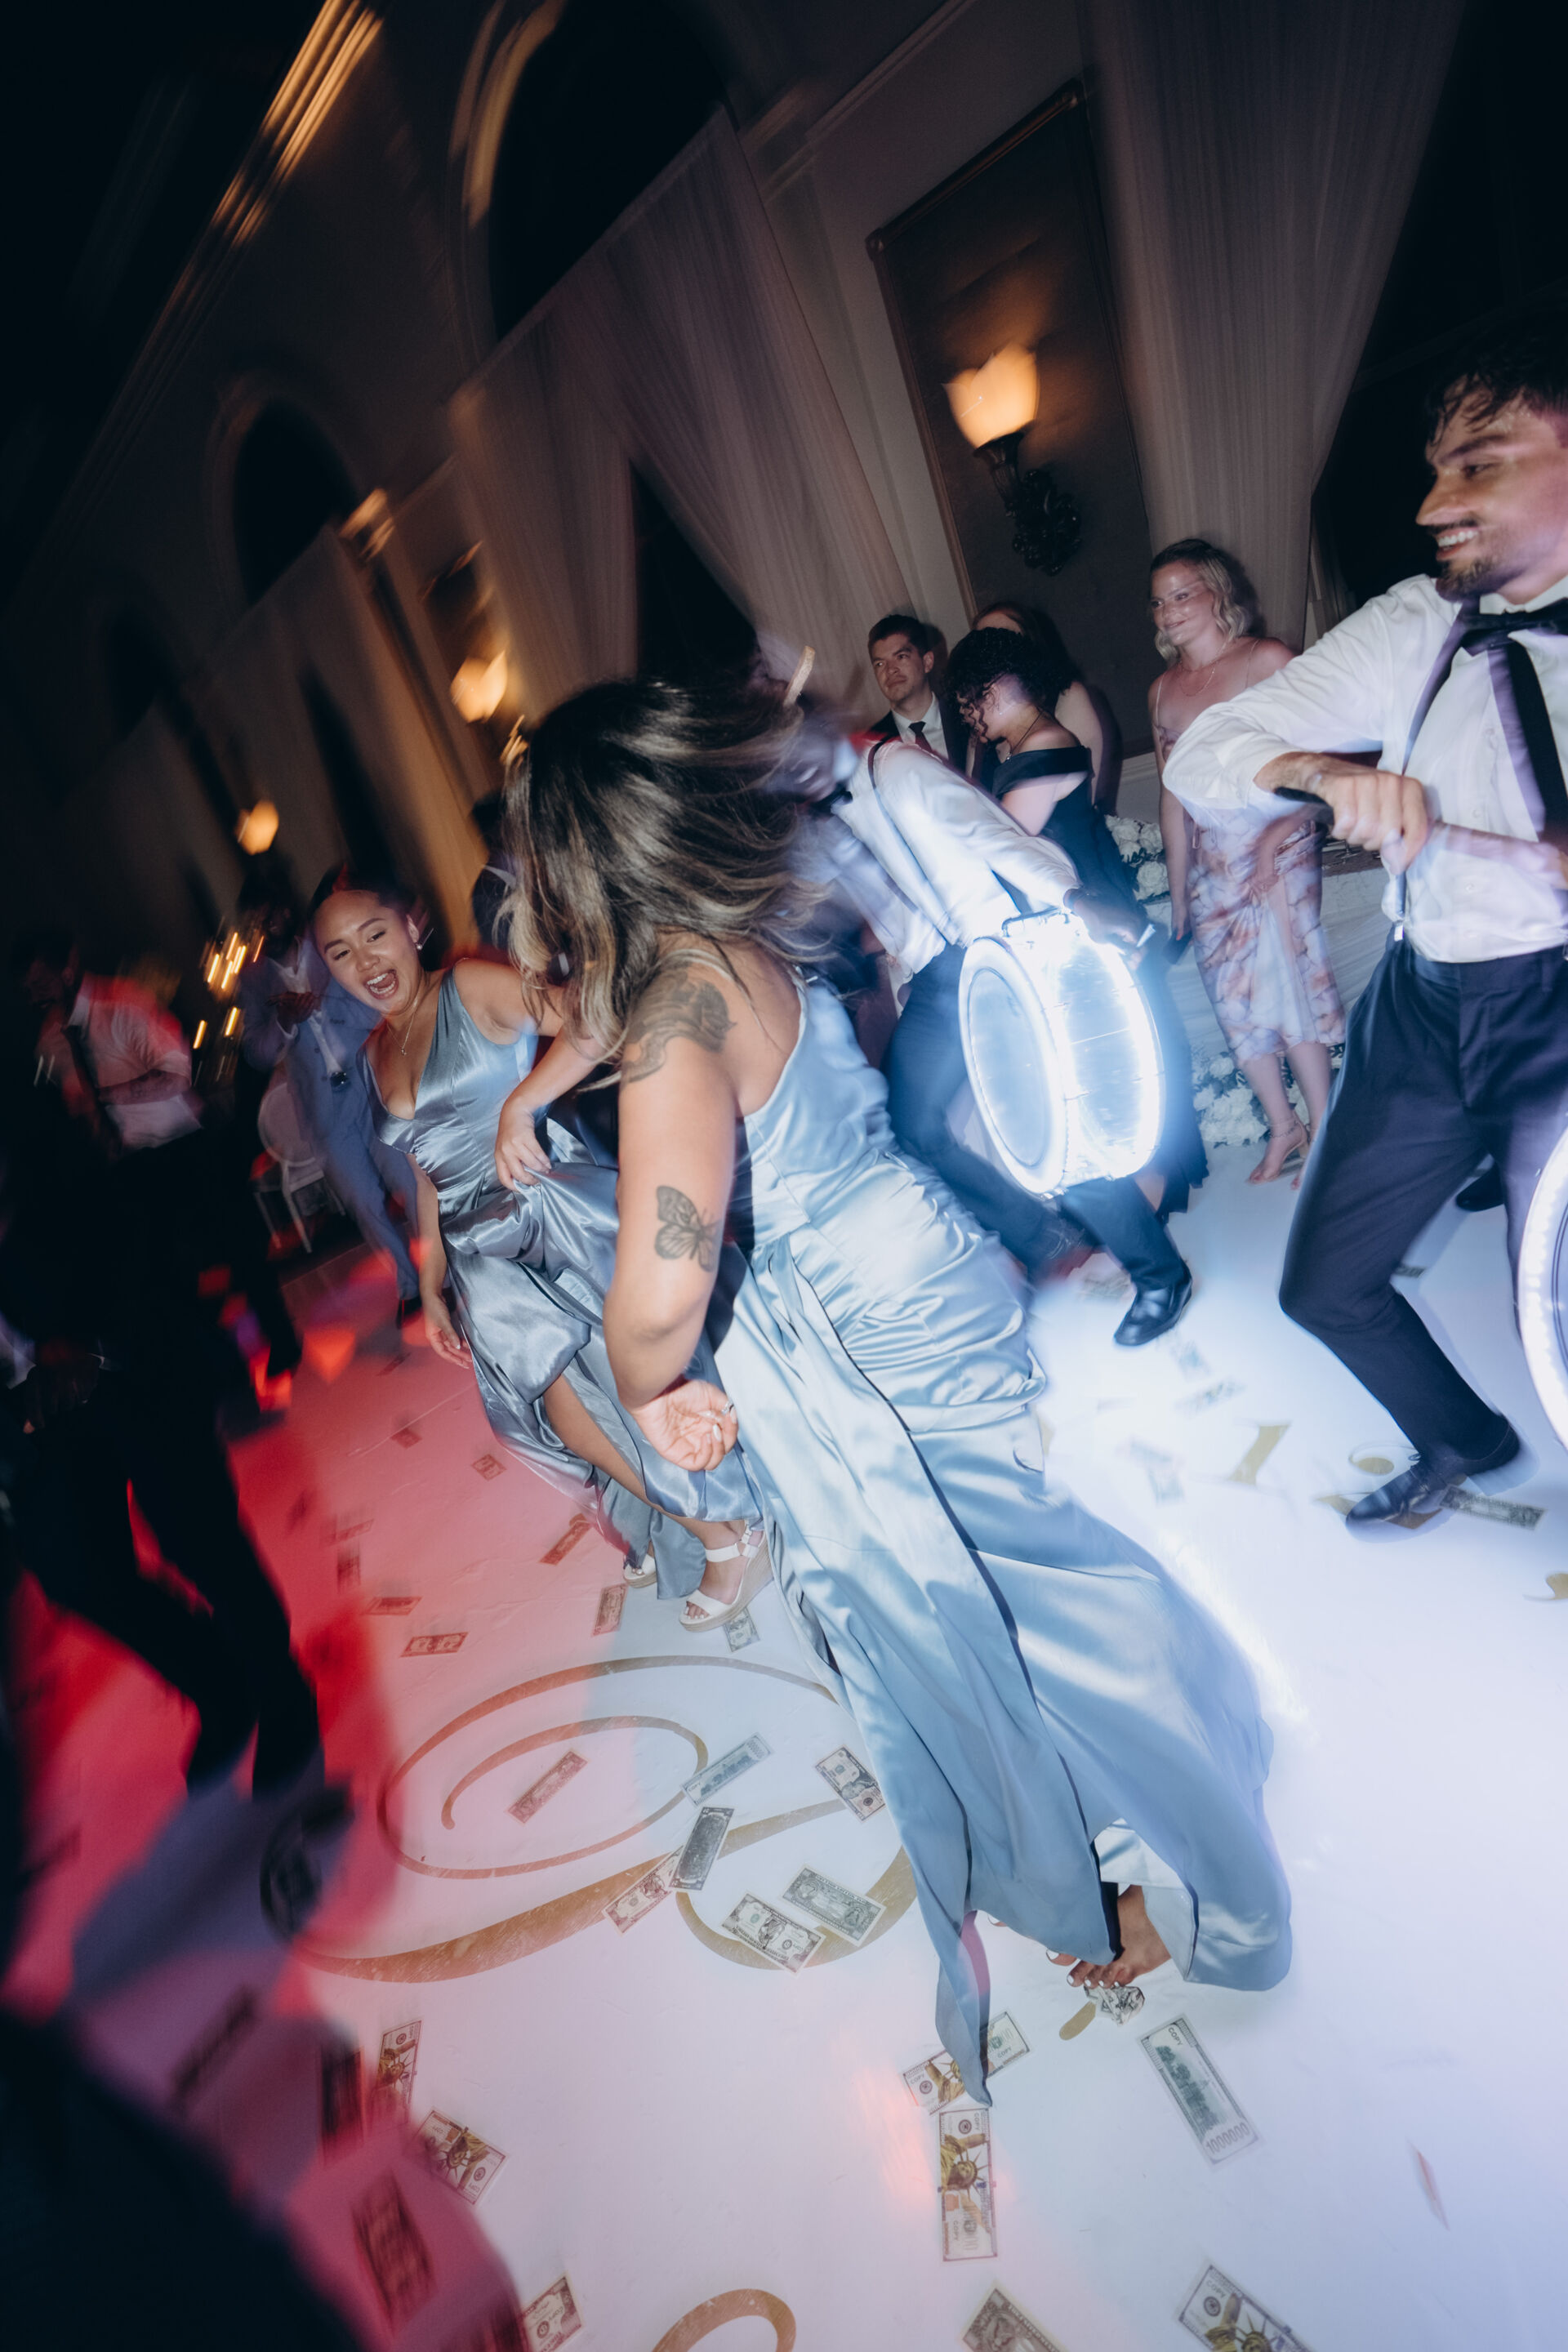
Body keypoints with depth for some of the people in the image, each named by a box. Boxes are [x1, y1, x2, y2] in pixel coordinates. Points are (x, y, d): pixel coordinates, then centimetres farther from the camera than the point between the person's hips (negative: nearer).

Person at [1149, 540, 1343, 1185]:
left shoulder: (1267, 659, -6)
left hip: (1277, 849, -5)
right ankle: (1283, 1129, 23)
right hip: (1208, 862, 5)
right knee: (1236, 1001, 8)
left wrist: (1279, 832, -24)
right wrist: (1177, 887, 11)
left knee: (1288, 985, -4)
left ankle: (1323, 1132, 12)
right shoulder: (1163, 689, 10)